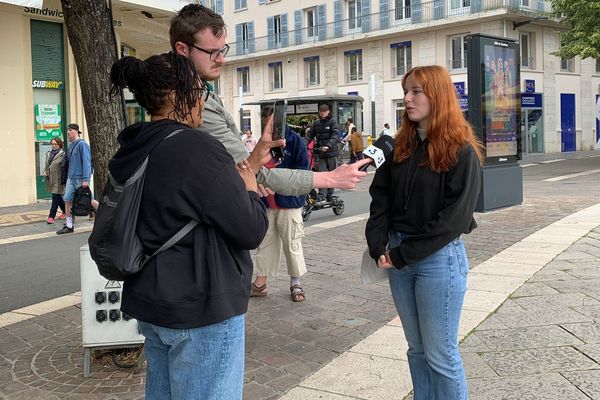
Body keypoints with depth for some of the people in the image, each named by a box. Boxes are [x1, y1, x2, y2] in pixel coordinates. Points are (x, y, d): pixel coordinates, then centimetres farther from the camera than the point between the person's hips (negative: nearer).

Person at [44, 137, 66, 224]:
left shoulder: (62, 154, -11)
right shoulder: (48, 154, 13)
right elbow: (46, 164, 23)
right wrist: (45, 171, 5)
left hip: (58, 179, -8)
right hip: (50, 178, 8)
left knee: (55, 197, -5)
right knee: (58, 197, 16)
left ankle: (51, 216, -1)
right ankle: (65, 211, 33)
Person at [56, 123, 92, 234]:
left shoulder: (82, 144, -10)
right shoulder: (70, 146, 15)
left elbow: (86, 162, -16)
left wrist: (85, 179, -20)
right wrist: (68, 177, 18)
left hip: (80, 178, -7)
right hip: (71, 178, 7)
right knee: (67, 199, 1)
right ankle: (69, 226, 5)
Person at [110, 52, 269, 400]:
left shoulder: (135, 151, 6)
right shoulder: (195, 148, -21)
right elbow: (251, 230, -20)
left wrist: (236, 183, 10)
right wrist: (250, 190, 0)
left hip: (152, 303, 9)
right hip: (201, 311, -9)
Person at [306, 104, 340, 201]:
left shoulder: (333, 122, -3)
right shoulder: (316, 123, 10)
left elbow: (336, 136, -15)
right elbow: (310, 135, 8)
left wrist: (328, 146, -31)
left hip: (331, 151, -2)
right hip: (320, 152, 2)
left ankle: (330, 195, 18)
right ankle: (321, 196, -6)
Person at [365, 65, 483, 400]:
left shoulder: (461, 152, -10)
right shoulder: (402, 146, 9)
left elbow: (454, 217, -16)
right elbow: (381, 197, 6)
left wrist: (403, 254, -15)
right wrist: (379, 247, -8)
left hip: (439, 259, -6)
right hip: (399, 255, 6)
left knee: (441, 354, 3)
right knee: (417, 348, 16)